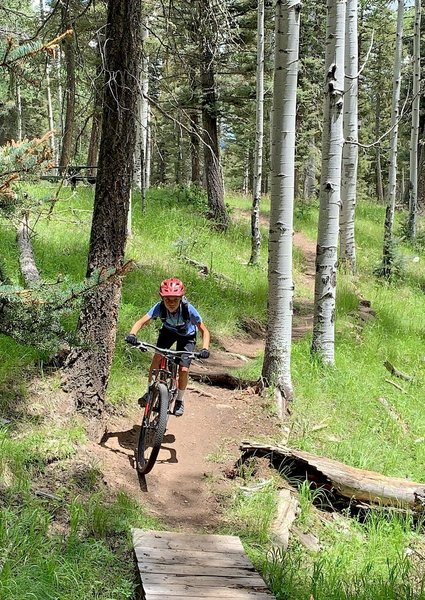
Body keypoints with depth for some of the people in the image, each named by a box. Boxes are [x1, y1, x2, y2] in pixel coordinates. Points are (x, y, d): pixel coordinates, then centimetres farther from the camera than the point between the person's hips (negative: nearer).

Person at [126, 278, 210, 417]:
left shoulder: (188, 309, -37)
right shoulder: (160, 307, -33)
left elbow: (204, 331, -29)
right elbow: (141, 322, -38)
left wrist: (205, 349, -45)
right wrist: (132, 334, -57)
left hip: (186, 336, -2)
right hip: (168, 331, 2)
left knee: (183, 369, -12)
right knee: (157, 357, -22)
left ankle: (179, 400, 14)